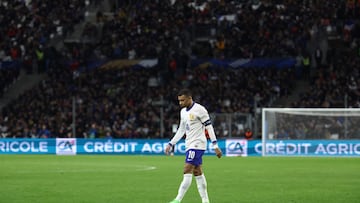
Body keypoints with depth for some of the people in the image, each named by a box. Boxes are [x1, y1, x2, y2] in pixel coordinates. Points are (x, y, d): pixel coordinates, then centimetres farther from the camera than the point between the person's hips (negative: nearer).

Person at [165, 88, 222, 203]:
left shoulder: (199, 110, -12)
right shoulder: (183, 111, 14)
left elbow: (209, 127, -11)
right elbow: (181, 130, 22)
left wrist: (215, 146, -13)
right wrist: (171, 144, 18)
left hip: (197, 145, -9)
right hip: (190, 145, 9)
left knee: (187, 171, -14)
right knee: (197, 173, 8)